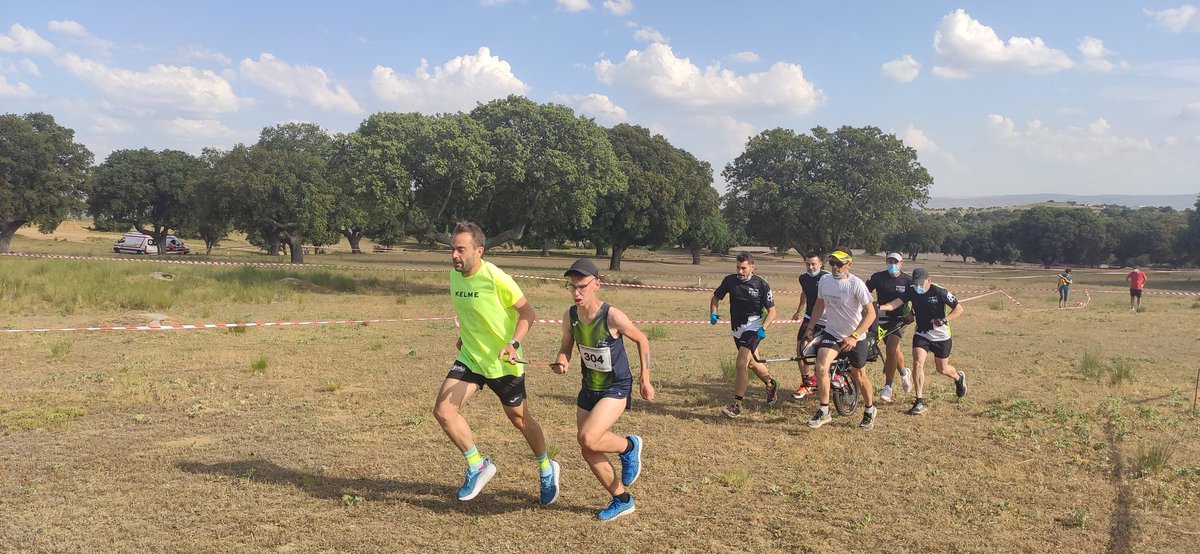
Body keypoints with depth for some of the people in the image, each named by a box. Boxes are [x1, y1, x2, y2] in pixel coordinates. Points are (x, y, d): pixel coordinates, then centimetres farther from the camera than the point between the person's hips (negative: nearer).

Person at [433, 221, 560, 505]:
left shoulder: (495, 278, -23)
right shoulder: (455, 275, -2)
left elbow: (527, 311, -18)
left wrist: (513, 344, -30)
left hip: (503, 363, -5)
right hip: (470, 358, 6)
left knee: (519, 418, 10)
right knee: (443, 410, -11)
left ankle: (547, 470, 37)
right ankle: (478, 467, 8)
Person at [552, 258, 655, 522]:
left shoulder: (613, 317, -23)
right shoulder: (570, 316, -8)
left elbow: (642, 340, -7)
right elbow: (565, 348, 7)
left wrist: (645, 378, -5)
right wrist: (561, 362, -16)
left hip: (616, 388, -6)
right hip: (589, 388, 6)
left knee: (587, 439, -24)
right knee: (589, 451, 8)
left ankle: (629, 446, 8)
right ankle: (622, 500, 28)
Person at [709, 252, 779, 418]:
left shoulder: (761, 284, -12)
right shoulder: (730, 280, -3)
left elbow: (771, 311, -8)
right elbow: (716, 297, 11)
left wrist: (763, 328, -23)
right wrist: (713, 313, -9)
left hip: (753, 328, -5)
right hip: (737, 329, 6)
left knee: (741, 365, -17)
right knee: (753, 363, 20)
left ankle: (736, 405, -9)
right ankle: (771, 386, 47)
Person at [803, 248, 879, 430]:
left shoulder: (856, 284, -21)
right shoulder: (824, 280, -5)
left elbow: (871, 313, -22)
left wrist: (854, 337, -28)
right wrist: (810, 326, 9)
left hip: (855, 336, -3)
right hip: (831, 333, 3)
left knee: (859, 376, 10)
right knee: (821, 367, -17)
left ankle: (870, 410, 36)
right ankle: (824, 411, -4)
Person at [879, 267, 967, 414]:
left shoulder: (939, 292, -17)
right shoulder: (911, 292, -7)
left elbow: (959, 308, -10)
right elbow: (895, 303, -20)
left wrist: (945, 320, -25)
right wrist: (879, 307, -38)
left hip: (941, 336, -3)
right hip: (921, 334, 3)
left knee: (942, 369, 11)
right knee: (917, 362, -16)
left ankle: (959, 377, 48)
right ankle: (920, 401, -13)